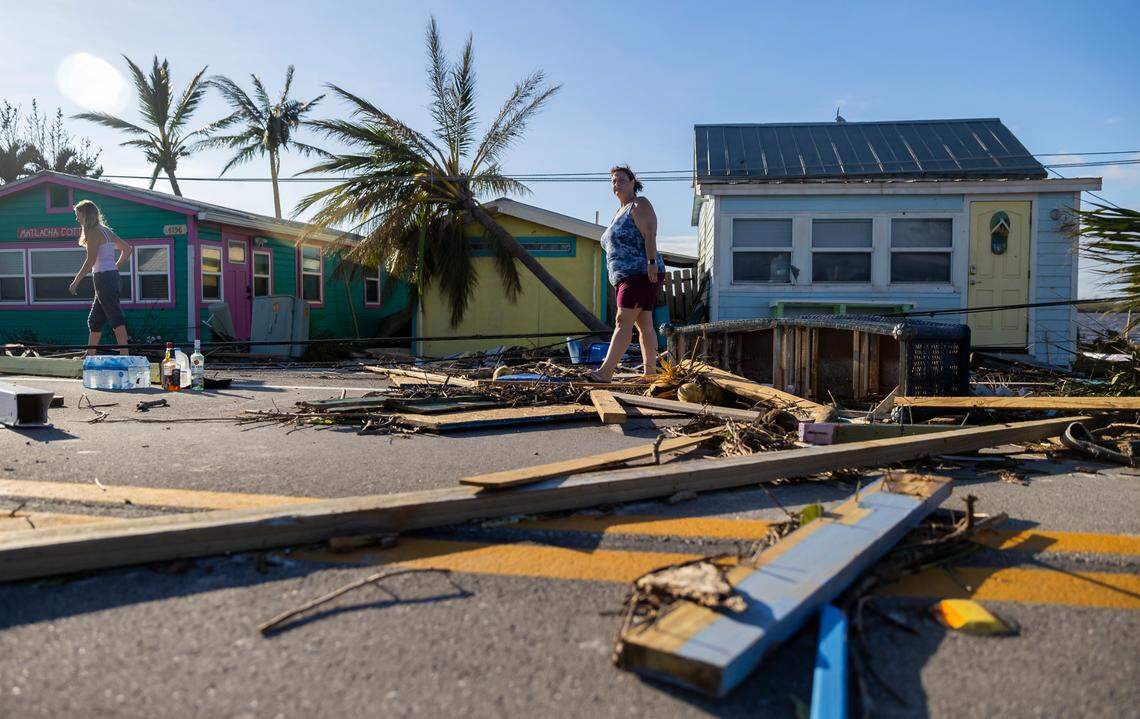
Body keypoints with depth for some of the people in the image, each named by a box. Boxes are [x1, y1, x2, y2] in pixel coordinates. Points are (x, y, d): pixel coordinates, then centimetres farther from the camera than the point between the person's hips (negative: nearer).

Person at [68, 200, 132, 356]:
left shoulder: (92, 232, -9)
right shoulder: (106, 230, 17)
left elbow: (91, 260, -16)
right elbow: (127, 249, 22)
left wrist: (76, 281, -12)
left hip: (103, 277, -9)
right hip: (112, 276, 9)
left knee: (116, 318, -12)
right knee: (94, 320, 15)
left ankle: (125, 355, -14)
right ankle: (89, 356, 22)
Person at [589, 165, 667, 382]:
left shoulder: (640, 205, -2)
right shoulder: (619, 213, 25)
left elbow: (649, 235, -15)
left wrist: (652, 262, -25)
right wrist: (619, 280, 20)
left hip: (641, 274, -9)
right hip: (626, 277, 9)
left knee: (623, 322, -16)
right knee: (644, 325, 6)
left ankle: (605, 372, -23)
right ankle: (650, 371, 7)